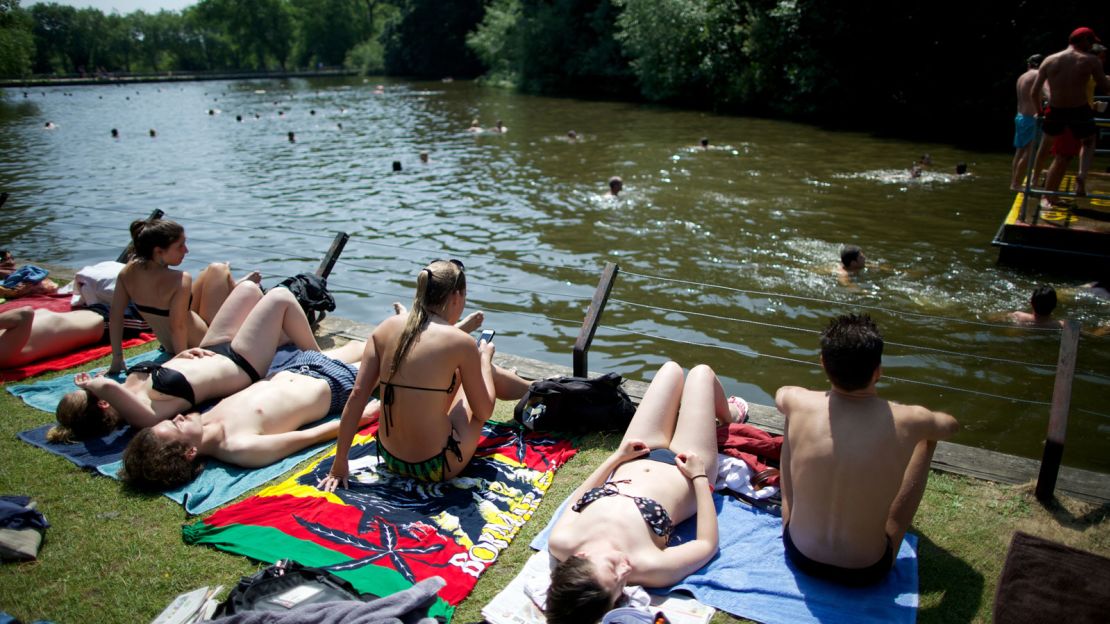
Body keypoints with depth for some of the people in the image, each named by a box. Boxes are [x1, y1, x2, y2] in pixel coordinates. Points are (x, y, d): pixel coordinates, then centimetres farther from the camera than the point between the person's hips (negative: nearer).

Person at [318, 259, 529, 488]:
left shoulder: (387, 327, -3)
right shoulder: (460, 342, -15)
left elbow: (357, 396, -5)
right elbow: (483, 412, -4)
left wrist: (339, 465, 1)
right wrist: (485, 359, 13)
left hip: (390, 460, 5)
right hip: (436, 467, -5)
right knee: (482, 371, 20)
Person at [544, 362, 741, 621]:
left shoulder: (560, 542, -35)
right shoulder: (649, 567, -43)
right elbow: (708, 544, -23)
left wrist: (616, 456, -7)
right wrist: (700, 476, -18)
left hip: (630, 463, 3)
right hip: (684, 475, -3)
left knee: (672, 368, 17)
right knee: (701, 372, 12)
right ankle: (727, 418, 51)